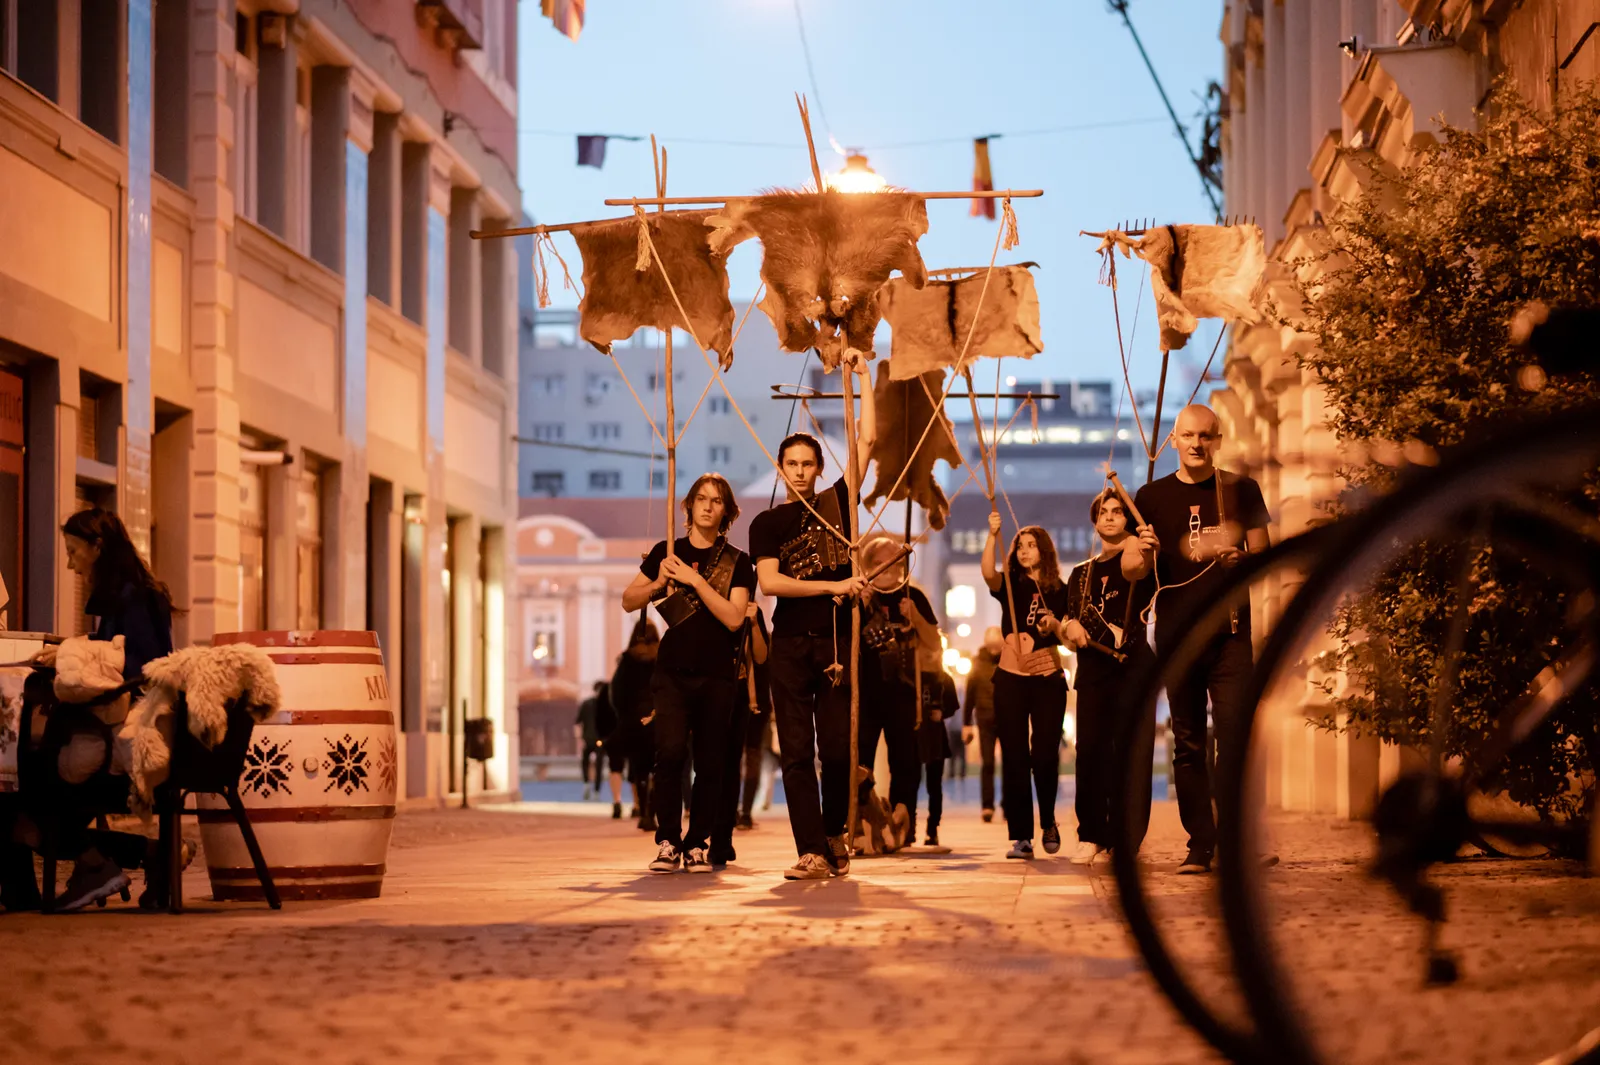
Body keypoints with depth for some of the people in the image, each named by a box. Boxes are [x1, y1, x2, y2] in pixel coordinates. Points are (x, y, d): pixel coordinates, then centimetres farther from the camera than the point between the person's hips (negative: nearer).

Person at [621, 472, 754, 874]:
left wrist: (694, 579, -13)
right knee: (670, 751, -17)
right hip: (673, 671, 0)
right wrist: (657, 584, -6)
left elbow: (734, 618, -8)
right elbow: (628, 601, 13)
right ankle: (667, 842, -8)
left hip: (717, 676, 0)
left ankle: (697, 845, 10)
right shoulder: (667, 552, 9)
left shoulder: (736, 562, 4)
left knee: (709, 764, 0)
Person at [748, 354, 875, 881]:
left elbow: (867, 439, 5)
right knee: (797, 752, -4)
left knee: (837, 749, 0)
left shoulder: (837, 502, 9)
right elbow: (770, 581, -7)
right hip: (790, 645, 0)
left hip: (836, 641, 0)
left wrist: (862, 377, 5)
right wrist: (830, 586, -13)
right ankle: (813, 853, -6)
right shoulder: (767, 524, 7)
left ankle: (834, 833, 20)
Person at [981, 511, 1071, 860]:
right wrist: (992, 535, -30)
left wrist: (1054, 625, -21)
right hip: (1010, 679, 1)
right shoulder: (1010, 586, 5)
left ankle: (1048, 822, 20)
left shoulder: (1060, 592, 6)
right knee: (1014, 758, -2)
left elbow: (1068, 637, 1)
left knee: (1045, 755, -4)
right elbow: (988, 573, -17)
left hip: (1048, 680, -1)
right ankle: (1021, 837, 0)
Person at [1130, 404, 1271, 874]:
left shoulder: (1240, 490, 7)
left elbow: (1264, 557, 8)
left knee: (1235, 739, -11)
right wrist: (1143, 555, -14)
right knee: (1188, 746, 4)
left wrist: (1239, 559, -13)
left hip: (1230, 632, -1)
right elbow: (1134, 571, 8)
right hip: (1176, 635, 1)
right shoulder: (1153, 496, 8)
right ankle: (1200, 845, 7)